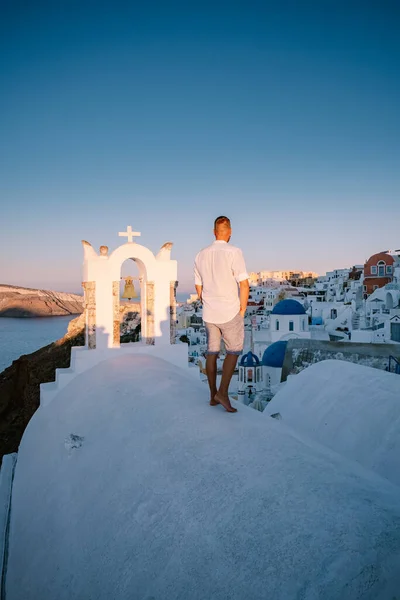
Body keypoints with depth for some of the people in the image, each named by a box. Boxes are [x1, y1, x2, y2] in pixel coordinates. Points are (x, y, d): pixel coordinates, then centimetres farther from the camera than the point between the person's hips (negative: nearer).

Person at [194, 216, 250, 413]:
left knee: (212, 352, 15)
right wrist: (242, 312, -5)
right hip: (230, 313, -5)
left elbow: (199, 289, 10)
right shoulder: (234, 252, -15)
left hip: (209, 314, 5)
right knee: (233, 351, 10)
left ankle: (213, 395, 22)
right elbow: (244, 285, -18)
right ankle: (223, 393, 1)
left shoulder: (201, 255, 4)